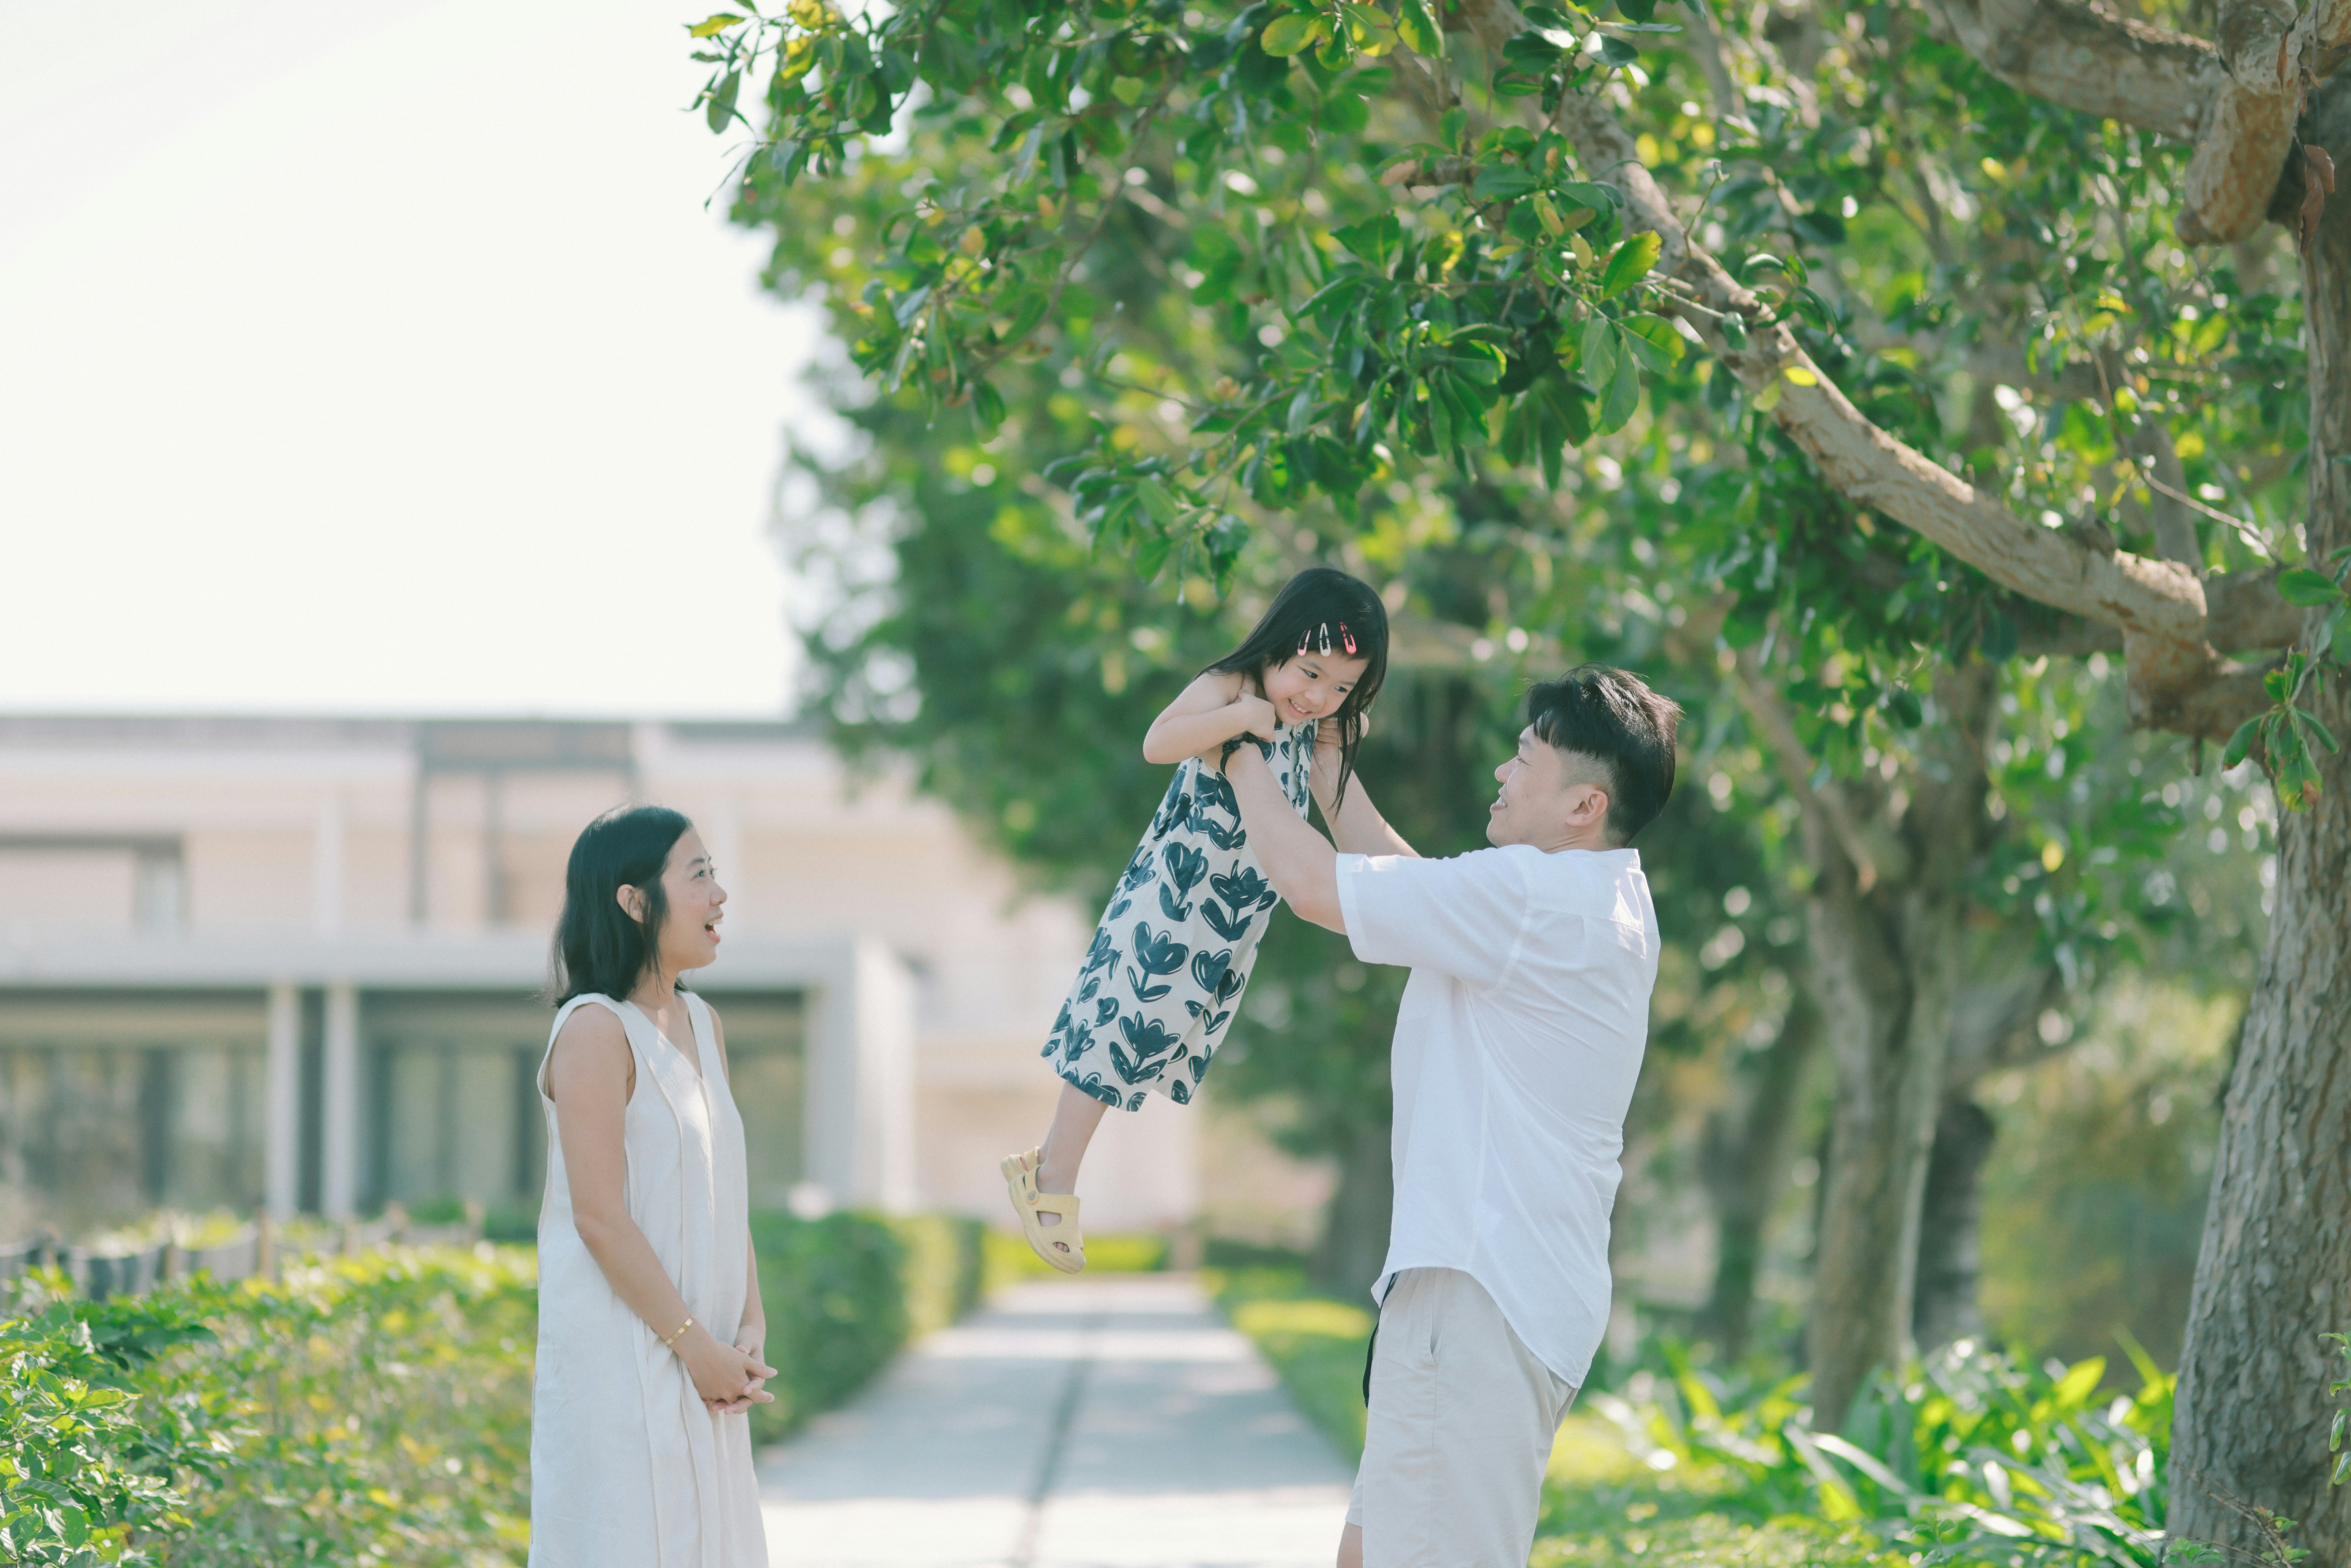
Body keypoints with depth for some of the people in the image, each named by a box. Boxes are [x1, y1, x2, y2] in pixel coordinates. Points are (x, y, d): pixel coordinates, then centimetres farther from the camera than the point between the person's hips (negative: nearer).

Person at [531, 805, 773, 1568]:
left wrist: (750, 1327, 0)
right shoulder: (596, 1031, -14)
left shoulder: (703, 1025, 12)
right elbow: (601, 1218, -17)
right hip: (620, 1355, -8)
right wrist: (695, 1344, -15)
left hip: (699, 1359, 8)